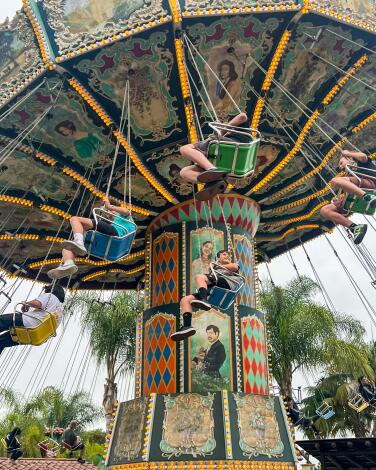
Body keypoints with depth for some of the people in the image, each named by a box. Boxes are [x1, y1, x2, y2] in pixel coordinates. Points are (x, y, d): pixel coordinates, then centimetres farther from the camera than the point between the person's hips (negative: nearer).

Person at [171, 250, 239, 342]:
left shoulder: (232, 265, 33)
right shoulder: (214, 267, 42)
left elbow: (235, 267, 6)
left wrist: (221, 266, 19)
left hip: (224, 284, -5)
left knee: (199, 277, -30)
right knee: (185, 300, -12)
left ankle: (204, 300, -53)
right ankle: (187, 326, -30)